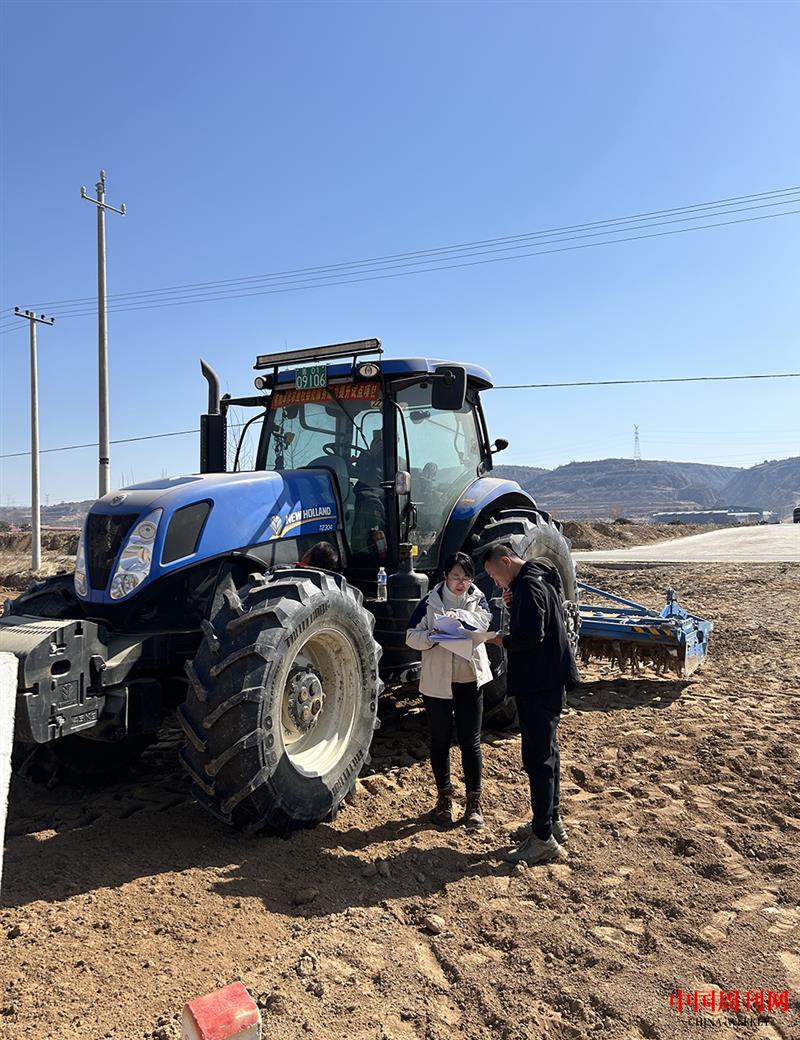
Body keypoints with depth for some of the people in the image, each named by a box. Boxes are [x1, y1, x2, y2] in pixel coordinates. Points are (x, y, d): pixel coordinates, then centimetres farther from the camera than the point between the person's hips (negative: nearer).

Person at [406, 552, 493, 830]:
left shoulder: (477, 599, 3)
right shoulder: (430, 602, -1)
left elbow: (483, 620, -18)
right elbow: (411, 636, -7)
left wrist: (456, 615, -35)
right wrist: (432, 636, -27)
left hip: (470, 680, 0)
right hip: (437, 681, 0)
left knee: (470, 742, 4)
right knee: (439, 741, 11)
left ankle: (474, 801, 17)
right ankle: (444, 798, 27)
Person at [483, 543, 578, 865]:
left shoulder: (528, 586, -17)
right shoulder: (538, 580, 15)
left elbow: (530, 638, -25)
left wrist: (495, 639, -13)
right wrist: (512, 607, 3)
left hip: (539, 686, -11)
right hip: (548, 681, 11)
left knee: (538, 757, -6)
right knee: (546, 751, 19)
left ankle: (544, 839, 1)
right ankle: (553, 821, 31)